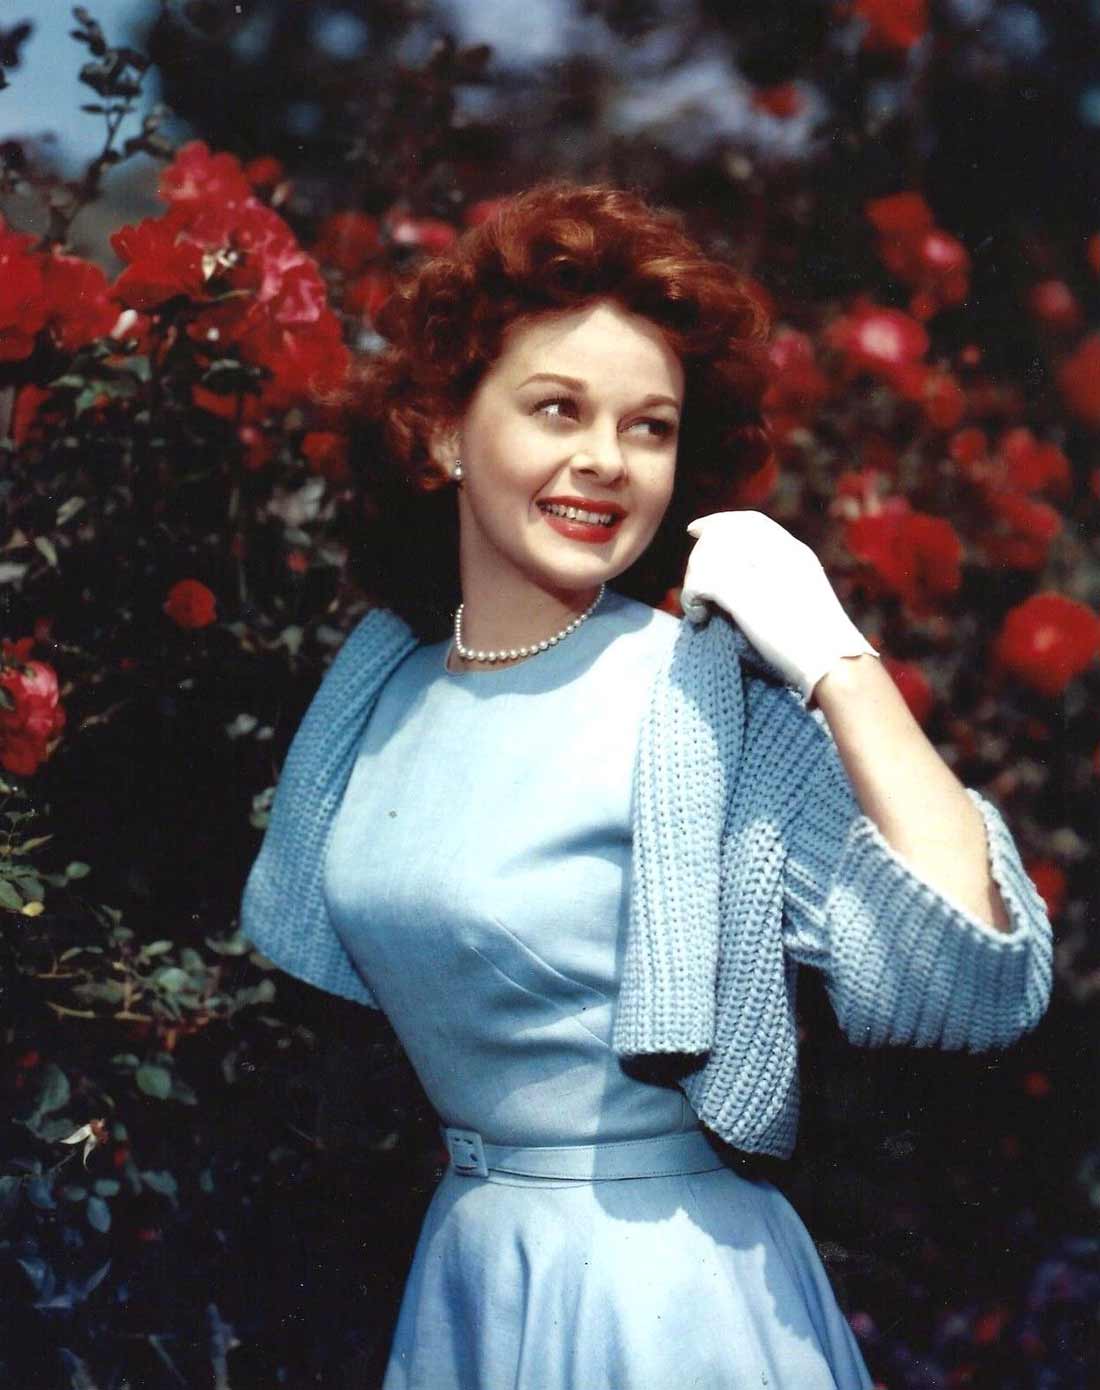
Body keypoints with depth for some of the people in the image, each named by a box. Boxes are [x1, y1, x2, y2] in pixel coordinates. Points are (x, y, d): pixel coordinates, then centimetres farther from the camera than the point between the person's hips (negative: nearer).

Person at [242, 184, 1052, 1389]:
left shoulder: (719, 699, -16)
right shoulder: (381, 680, 1)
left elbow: (980, 985, -28)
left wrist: (838, 661, -27)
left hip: (658, 1291, -5)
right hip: (454, 1268, 5)